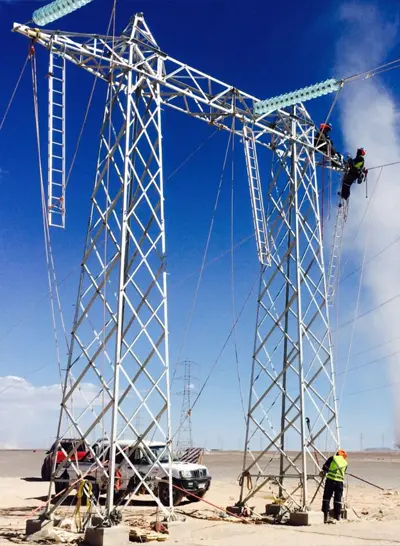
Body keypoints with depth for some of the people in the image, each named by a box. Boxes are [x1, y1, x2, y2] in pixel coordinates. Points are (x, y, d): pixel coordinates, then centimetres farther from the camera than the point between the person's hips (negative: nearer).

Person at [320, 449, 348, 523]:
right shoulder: (345, 463, 16)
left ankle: (325, 517, 1)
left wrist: (323, 472, 21)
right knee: (338, 500, 12)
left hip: (330, 480, -2)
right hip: (339, 482, 2)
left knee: (326, 498, 5)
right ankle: (337, 517, 14)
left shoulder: (333, 458, 7)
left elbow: (325, 466, 4)